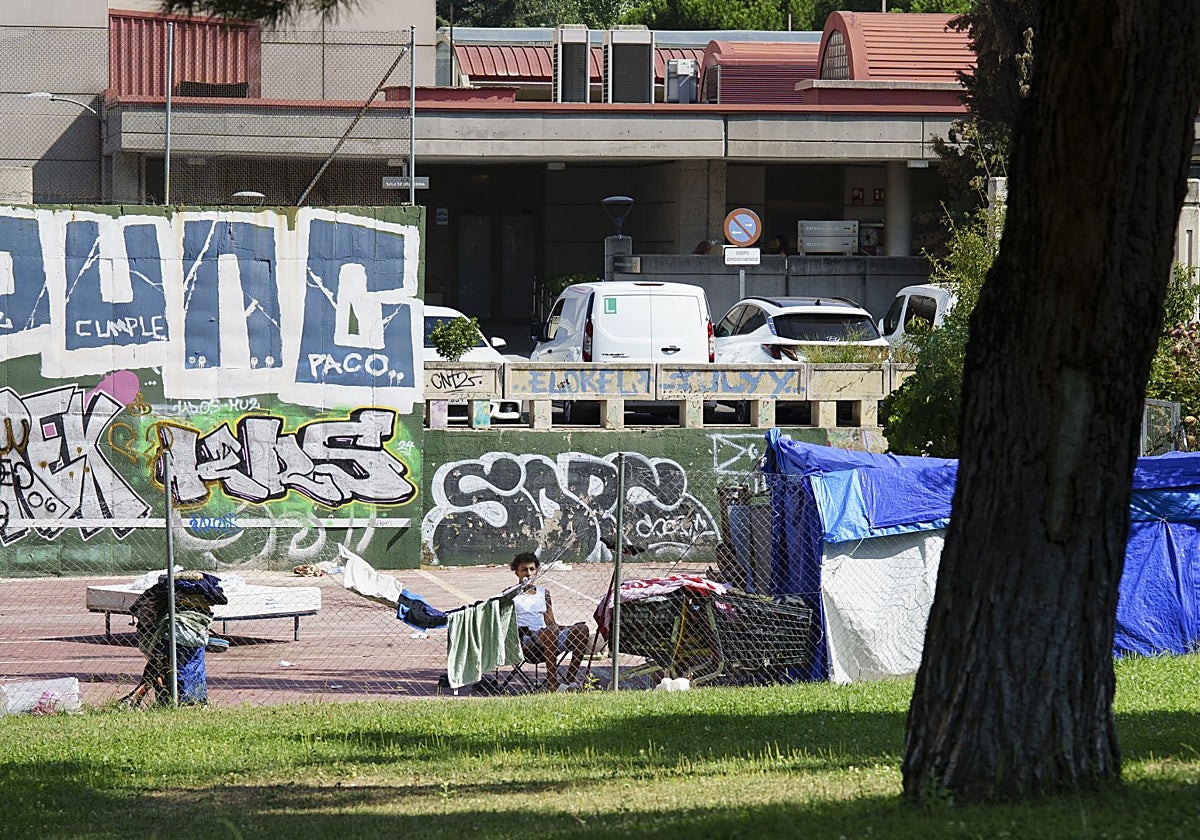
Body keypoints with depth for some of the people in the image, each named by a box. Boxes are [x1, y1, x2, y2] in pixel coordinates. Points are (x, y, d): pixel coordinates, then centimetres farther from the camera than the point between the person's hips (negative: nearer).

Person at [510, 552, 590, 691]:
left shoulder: (543, 593, 24)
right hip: (526, 644, -6)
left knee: (582, 628, -13)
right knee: (551, 630, -37)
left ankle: (572, 677, -16)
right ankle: (552, 683, -39)